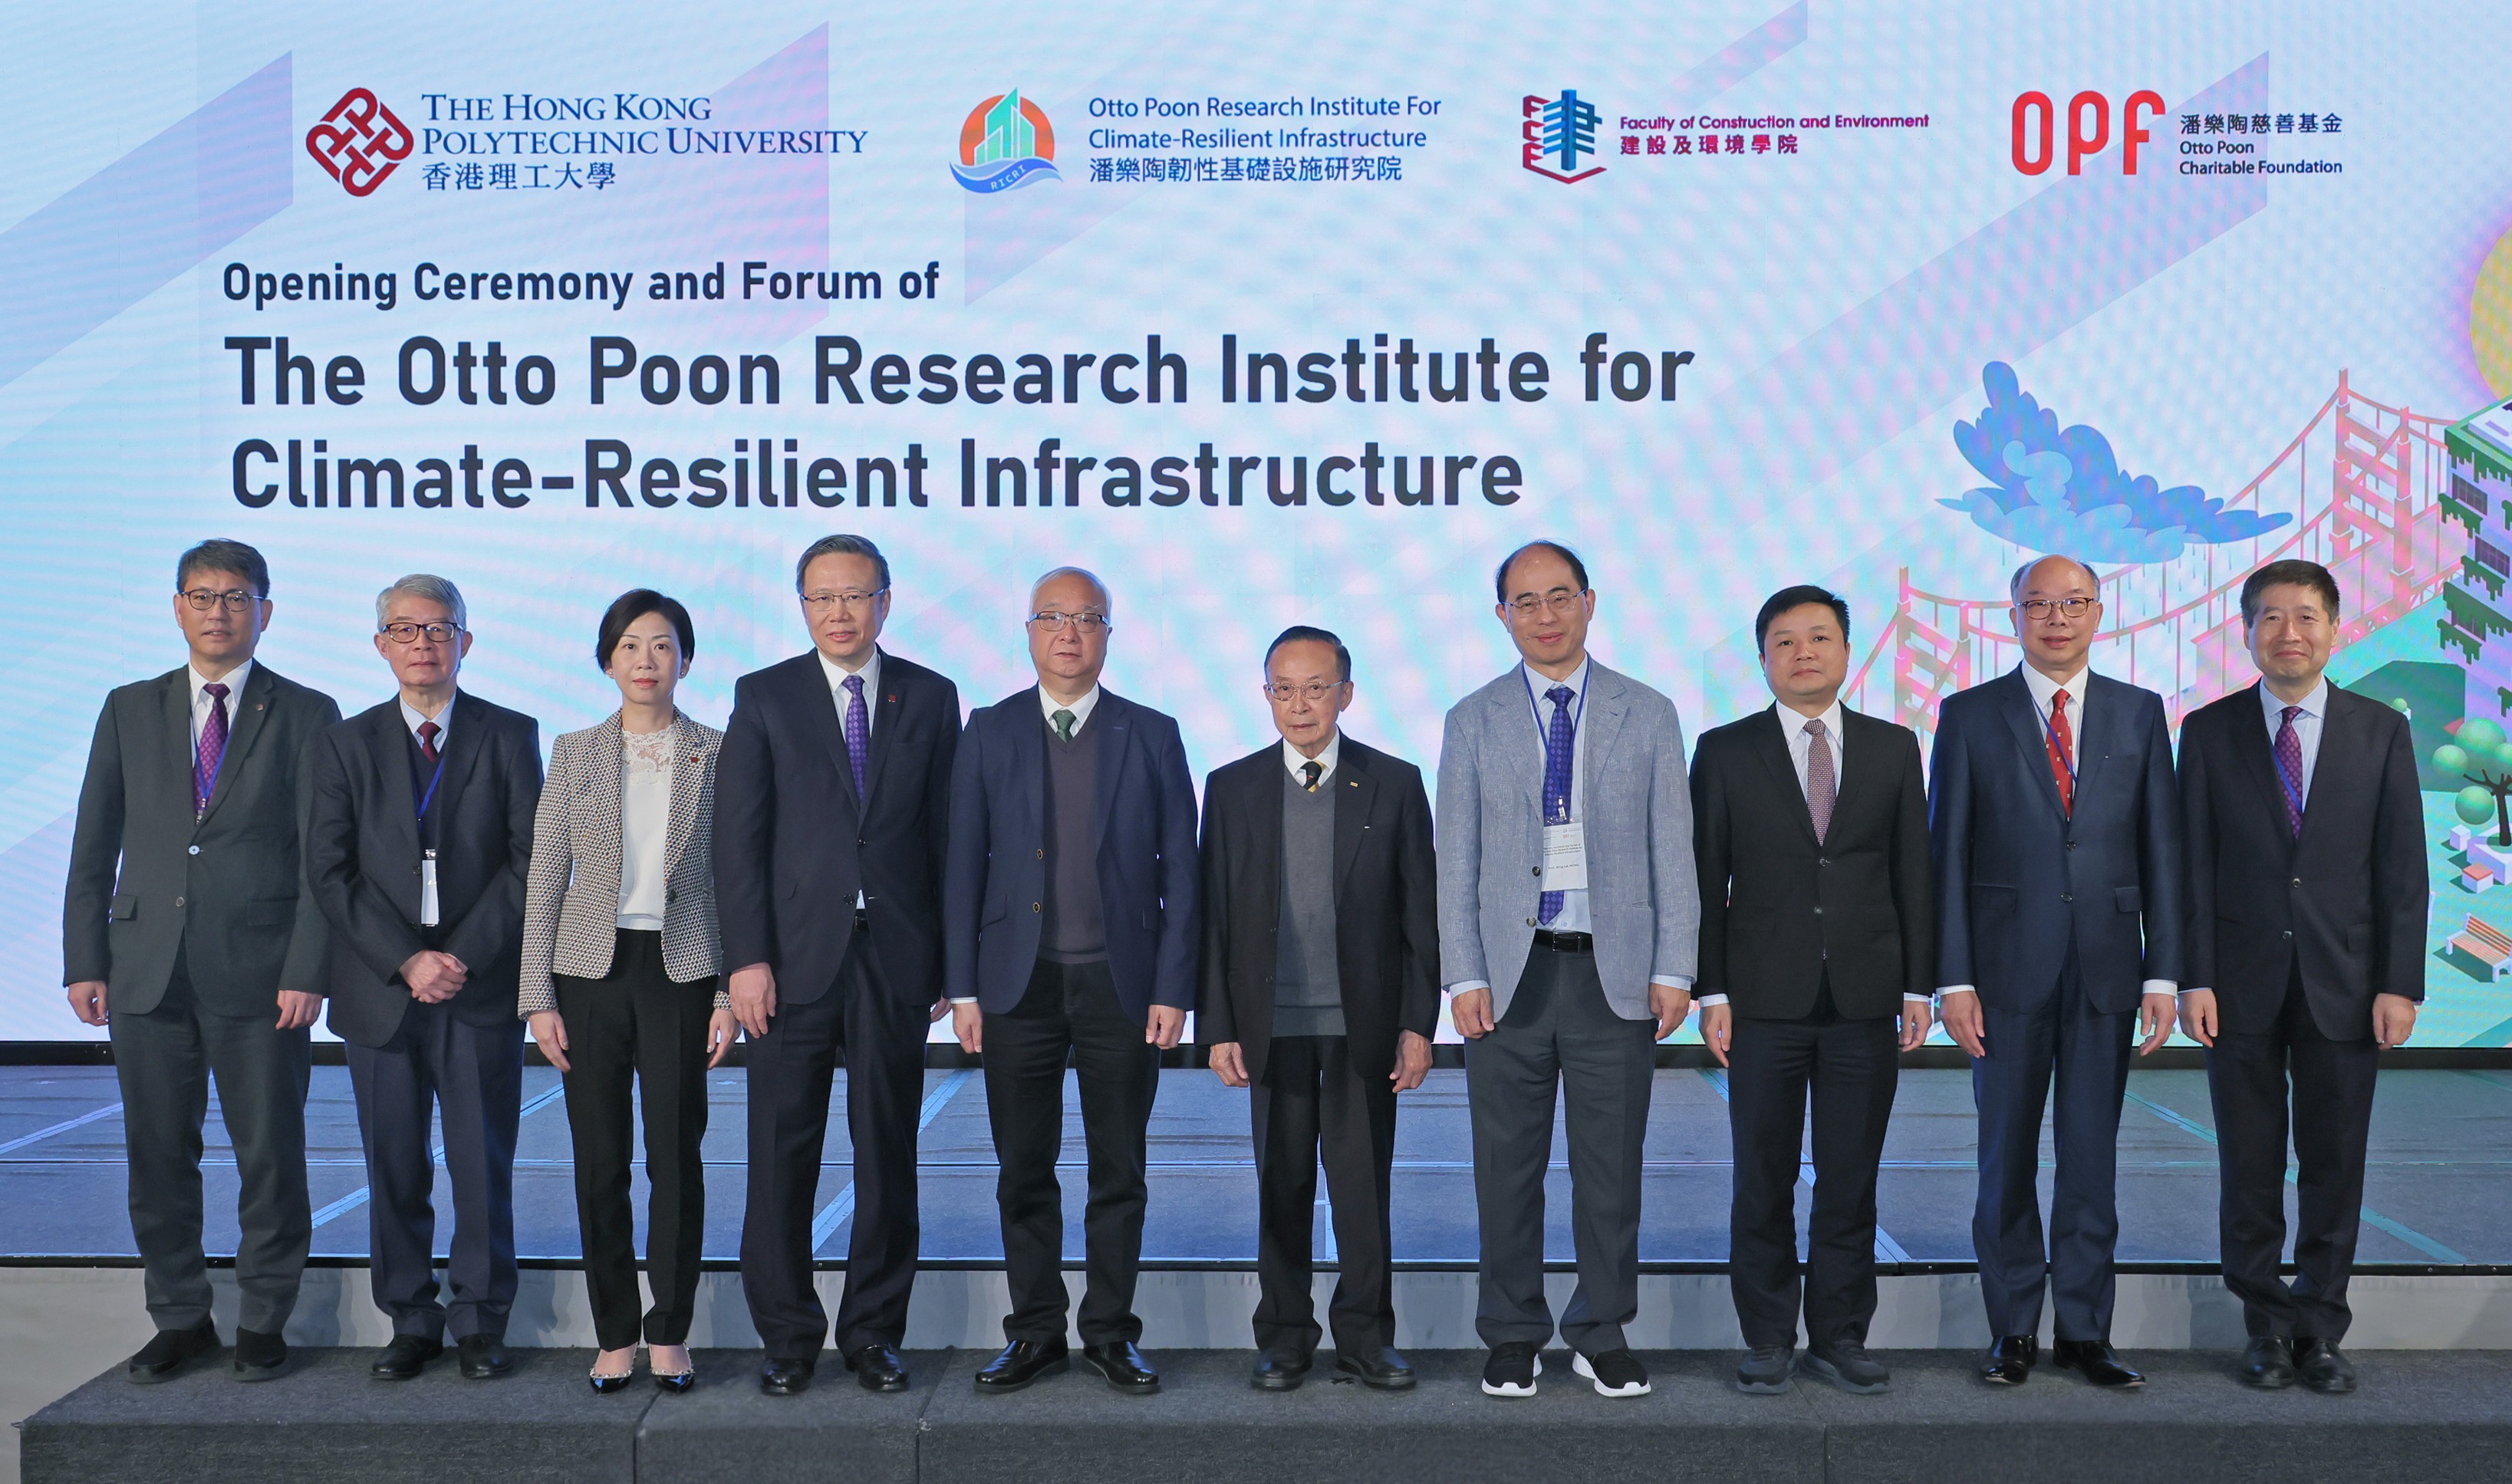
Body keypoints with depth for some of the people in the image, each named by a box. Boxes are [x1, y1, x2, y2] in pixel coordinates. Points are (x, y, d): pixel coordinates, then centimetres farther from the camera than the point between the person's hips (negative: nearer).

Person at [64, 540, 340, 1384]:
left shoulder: (307, 716, 2)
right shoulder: (130, 711, 12)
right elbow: (94, 847, 11)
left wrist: (307, 972, -10)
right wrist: (84, 963, 3)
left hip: (259, 973, -3)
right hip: (146, 970, 3)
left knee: (270, 1154, 3)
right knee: (158, 1154, 9)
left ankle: (263, 1323, 17)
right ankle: (180, 1320, 23)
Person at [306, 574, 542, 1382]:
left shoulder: (510, 734, 5)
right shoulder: (346, 744, 9)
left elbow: (530, 860, -1)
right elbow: (330, 871, 2)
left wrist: (465, 955, -10)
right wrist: (405, 960, -10)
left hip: (483, 986, -1)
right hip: (380, 989, 1)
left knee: (483, 1165, 2)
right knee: (395, 1169, 6)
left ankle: (480, 1322, 14)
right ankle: (411, 1321, 19)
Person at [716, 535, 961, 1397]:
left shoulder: (931, 698, 8)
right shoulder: (764, 698, 5)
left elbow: (948, 834, 7)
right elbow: (738, 838, 0)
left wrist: (948, 959, 2)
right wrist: (748, 959, -8)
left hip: (897, 960, 1)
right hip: (794, 960, -1)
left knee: (888, 1155, 7)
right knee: (782, 1155, 3)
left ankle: (874, 1333, 19)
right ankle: (788, 1337, 16)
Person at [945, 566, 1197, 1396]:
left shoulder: (1151, 735, 4)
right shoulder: (989, 733, 5)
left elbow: (1180, 870, 2)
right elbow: (964, 866, 4)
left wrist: (1174, 988, -5)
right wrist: (963, 988, -2)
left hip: (1121, 983, 0)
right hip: (1019, 983, 1)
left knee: (1119, 1169, 6)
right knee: (1024, 1169, 6)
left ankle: (1110, 1332, 19)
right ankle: (1035, 1331, 19)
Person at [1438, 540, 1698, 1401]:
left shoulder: (1647, 715, 7)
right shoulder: (1473, 722, 7)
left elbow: (1672, 853, 5)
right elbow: (1455, 862, 4)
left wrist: (1673, 970, -2)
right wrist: (1465, 977, -4)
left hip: (1617, 973, 0)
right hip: (1510, 973, 0)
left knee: (1611, 1164, 5)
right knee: (1507, 1164, 6)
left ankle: (1603, 1335, 20)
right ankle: (1514, 1337, 20)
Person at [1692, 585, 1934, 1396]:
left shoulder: (1894, 748, 8)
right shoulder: (1725, 751, 3)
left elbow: (1913, 871, 8)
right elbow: (1705, 879, 2)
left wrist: (1918, 986, 3)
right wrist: (1711, 992, -4)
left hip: (1865, 997, 1)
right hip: (1765, 998, -1)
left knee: (1852, 1178, 7)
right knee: (1763, 1179, 5)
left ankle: (1840, 1336, 18)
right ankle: (1768, 1339, 16)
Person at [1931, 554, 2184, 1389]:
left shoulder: (2140, 714, 8)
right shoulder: (1969, 716, 2)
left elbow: (2162, 849, 6)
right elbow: (1946, 855, 0)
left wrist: (2164, 974, -1)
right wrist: (1952, 979, -7)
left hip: (2106, 971, 1)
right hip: (2008, 968, -1)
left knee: (2092, 1156, 6)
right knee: (2006, 1156, 5)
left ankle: (2085, 1331, 17)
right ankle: (2014, 1330, 17)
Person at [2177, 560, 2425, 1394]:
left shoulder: (2381, 732, 4)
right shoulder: (2208, 731, 3)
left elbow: (2403, 867, 2)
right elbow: (2194, 864, 0)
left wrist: (2400, 983, -5)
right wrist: (2195, 979, -6)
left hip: (2344, 984, 0)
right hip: (2243, 984, 0)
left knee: (2335, 1168, 6)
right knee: (2250, 1169, 6)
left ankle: (2320, 1330, 18)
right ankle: (2269, 1326, 19)